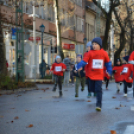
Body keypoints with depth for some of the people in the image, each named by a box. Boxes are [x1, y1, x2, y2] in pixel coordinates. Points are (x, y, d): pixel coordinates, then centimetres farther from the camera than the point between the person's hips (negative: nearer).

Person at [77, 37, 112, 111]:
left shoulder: (104, 53, -1)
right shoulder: (90, 53, -5)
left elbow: (108, 62, 12)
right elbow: (84, 60, -12)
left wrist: (109, 71, 11)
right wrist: (80, 66, -26)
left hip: (99, 75, -1)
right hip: (91, 74, 1)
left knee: (98, 89, -8)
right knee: (92, 88, 12)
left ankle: (99, 105, -6)